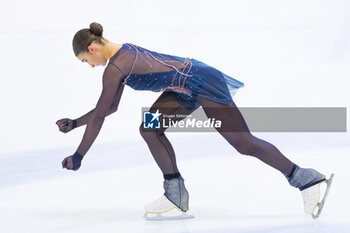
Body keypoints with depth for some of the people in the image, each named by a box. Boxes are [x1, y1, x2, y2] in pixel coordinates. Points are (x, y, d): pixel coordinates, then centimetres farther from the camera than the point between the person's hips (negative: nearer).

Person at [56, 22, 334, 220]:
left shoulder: (115, 69, -18)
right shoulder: (123, 52, 11)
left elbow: (99, 116, -15)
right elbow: (110, 108, 20)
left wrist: (78, 156, -9)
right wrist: (75, 123, 19)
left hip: (204, 85, -10)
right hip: (187, 88, 10)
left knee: (244, 143, -5)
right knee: (150, 129, 1)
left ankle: (306, 179, 3)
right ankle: (177, 198, 3)